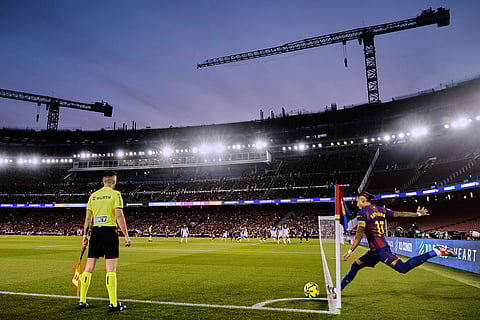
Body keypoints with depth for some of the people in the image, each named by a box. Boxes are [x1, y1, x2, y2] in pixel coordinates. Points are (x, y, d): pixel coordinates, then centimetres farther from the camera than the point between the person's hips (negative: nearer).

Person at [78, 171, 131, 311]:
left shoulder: (93, 195, 11)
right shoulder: (115, 194, -5)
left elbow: (88, 218, 12)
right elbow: (119, 216, -13)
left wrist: (85, 235, 19)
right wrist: (126, 236, -10)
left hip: (95, 231, 5)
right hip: (109, 231, -5)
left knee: (89, 267, 12)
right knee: (111, 268, -3)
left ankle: (82, 301, 21)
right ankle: (113, 304, -1)